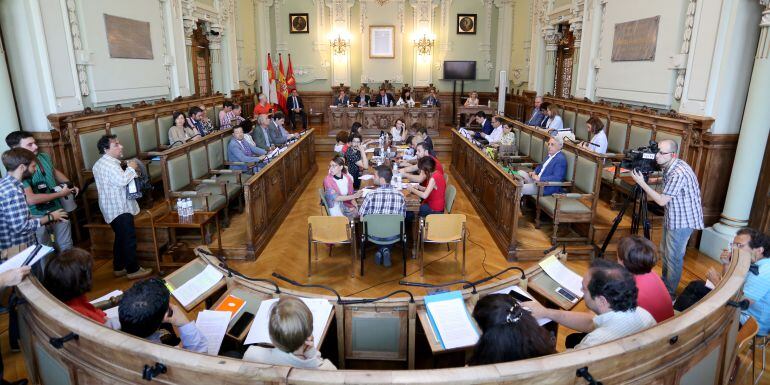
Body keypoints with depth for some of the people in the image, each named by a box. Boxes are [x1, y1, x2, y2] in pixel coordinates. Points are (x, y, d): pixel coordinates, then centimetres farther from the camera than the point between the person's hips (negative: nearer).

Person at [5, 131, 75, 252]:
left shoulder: (44, 157, -3)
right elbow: (31, 199, -29)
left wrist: (69, 184, 6)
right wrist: (60, 194, -22)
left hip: (58, 210, 6)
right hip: (38, 217, -5)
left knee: (66, 248, 19)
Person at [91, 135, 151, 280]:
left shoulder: (101, 163, 17)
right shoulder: (109, 164, -19)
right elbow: (122, 181, -31)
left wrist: (129, 170, 11)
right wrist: (131, 168, -15)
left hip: (114, 208, 11)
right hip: (119, 208, -11)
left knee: (121, 238, 18)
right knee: (129, 239, -5)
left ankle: (118, 268, 26)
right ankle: (133, 270, 0)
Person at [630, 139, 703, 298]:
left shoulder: (679, 173, -29)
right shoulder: (668, 166, 0)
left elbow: (662, 200, -25)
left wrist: (642, 183, -23)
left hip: (683, 219, -10)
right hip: (671, 216, 10)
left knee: (674, 257, 0)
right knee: (665, 251, 21)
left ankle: (670, 293, 14)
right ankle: (664, 283, 38)